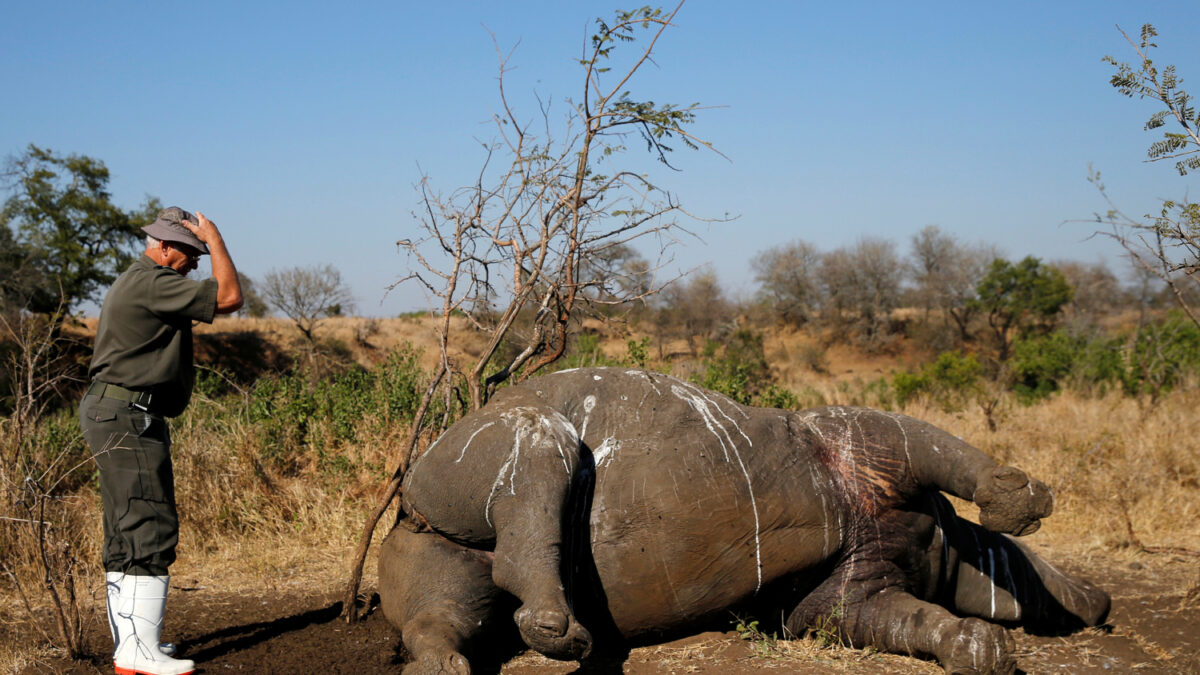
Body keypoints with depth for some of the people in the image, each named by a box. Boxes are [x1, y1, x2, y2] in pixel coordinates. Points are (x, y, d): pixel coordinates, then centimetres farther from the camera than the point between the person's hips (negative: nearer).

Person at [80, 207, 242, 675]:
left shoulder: (133, 282, 20)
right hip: (128, 418, -12)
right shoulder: (153, 282, -14)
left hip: (119, 416, 12)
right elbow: (228, 297, -17)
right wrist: (215, 239, -7)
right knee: (150, 532, -12)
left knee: (128, 534, 13)